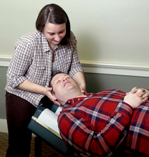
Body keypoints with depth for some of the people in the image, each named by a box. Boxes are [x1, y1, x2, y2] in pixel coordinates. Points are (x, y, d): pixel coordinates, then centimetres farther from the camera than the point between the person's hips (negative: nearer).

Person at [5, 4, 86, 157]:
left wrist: (81, 83, -19)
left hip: (55, 92, 5)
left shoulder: (69, 39, -11)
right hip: (23, 94, -4)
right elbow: (13, 78, -19)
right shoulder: (28, 44, -26)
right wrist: (43, 90, -27)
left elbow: (74, 66, 1)